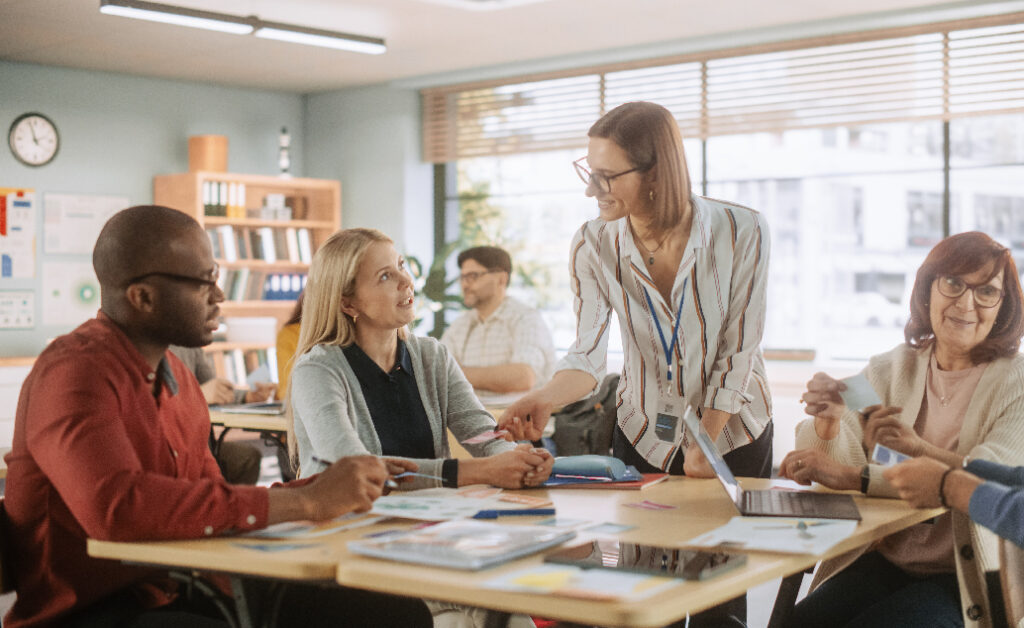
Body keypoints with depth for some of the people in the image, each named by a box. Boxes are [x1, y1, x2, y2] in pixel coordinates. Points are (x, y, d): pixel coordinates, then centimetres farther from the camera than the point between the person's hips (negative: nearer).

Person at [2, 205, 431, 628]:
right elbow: (120, 507, -33)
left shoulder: (174, 373, 14)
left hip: (176, 592, 9)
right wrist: (305, 502, -29)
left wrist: (337, 486, 1)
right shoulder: (76, 373, -16)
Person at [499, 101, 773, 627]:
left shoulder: (741, 232, -21)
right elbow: (587, 355, -16)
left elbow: (736, 353, -15)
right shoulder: (594, 247, -16)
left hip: (733, 429, -1)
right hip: (643, 433, 2)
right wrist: (546, 399, -35)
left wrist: (705, 443, -13)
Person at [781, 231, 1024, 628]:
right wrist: (828, 420, -22)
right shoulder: (889, 371, 8)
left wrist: (919, 448, -30)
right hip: (882, 561, 3)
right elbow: (839, 466, -2)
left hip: (970, 581, -3)